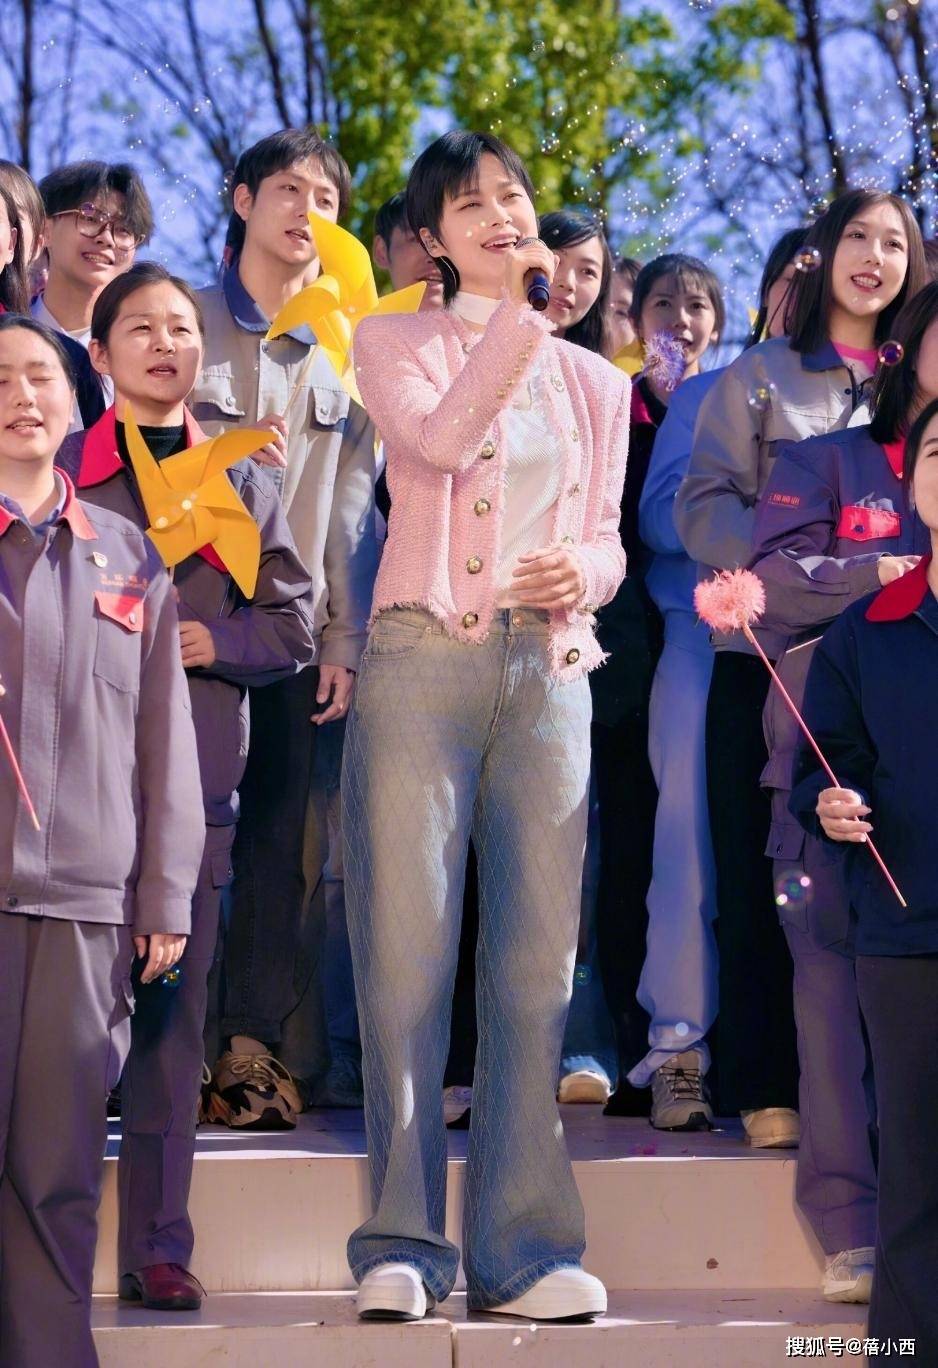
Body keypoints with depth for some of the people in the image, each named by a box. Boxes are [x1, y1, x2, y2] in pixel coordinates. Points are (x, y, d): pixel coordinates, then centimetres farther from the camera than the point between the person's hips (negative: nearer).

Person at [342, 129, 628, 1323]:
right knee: (408, 951, -7)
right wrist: (524, 310, -10)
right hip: (423, 658, -3)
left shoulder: (592, 380, 21)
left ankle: (522, 1246, 1)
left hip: (548, 672, 3)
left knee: (537, 957, -2)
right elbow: (439, 439, -10)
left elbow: (608, 540, 19)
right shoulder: (394, 345, 11)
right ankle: (402, 1243, -3)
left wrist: (581, 575, -4)